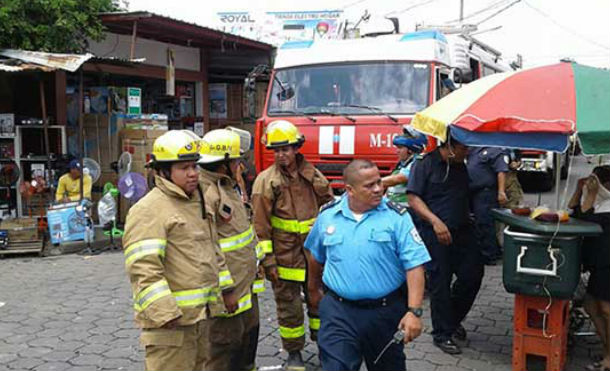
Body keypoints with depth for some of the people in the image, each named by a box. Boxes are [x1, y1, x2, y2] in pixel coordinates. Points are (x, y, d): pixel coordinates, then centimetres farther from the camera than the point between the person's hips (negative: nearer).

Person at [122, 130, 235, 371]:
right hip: (169, 321, -9)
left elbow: (212, 249, 24)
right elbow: (143, 266, -24)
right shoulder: (149, 210, -16)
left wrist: (226, 288, 21)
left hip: (199, 314, 9)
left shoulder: (198, 203, 14)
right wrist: (163, 312, -28)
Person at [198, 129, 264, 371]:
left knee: (248, 336, 24)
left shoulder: (228, 187, 11)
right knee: (223, 345, 2)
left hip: (246, 285, 10)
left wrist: (258, 259, 24)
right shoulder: (206, 194, -23)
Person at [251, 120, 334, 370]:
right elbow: (260, 225, -8)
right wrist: (267, 259, -12)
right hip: (285, 255, -3)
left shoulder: (313, 176, 4)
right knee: (289, 306, 6)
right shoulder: (266, 180, -7)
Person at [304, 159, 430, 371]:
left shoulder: (397, 216, -9)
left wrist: (414, 311, -22)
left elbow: (415, 266, -14)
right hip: (338, 311, 1)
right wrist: (313, 289, 27)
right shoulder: (327, 215, -1)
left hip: (386, 312, 0)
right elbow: (316, 257, 17)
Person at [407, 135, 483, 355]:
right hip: (434, 233, -6)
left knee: (473, 274, 3)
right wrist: (435, 221, -22)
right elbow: (413, 198, -12)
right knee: (440, 282, 1)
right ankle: (442, 334, 16)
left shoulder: (462, 167, 14)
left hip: (461, 230, 6)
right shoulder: (426, 164, -6)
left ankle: (453, 319, 28)